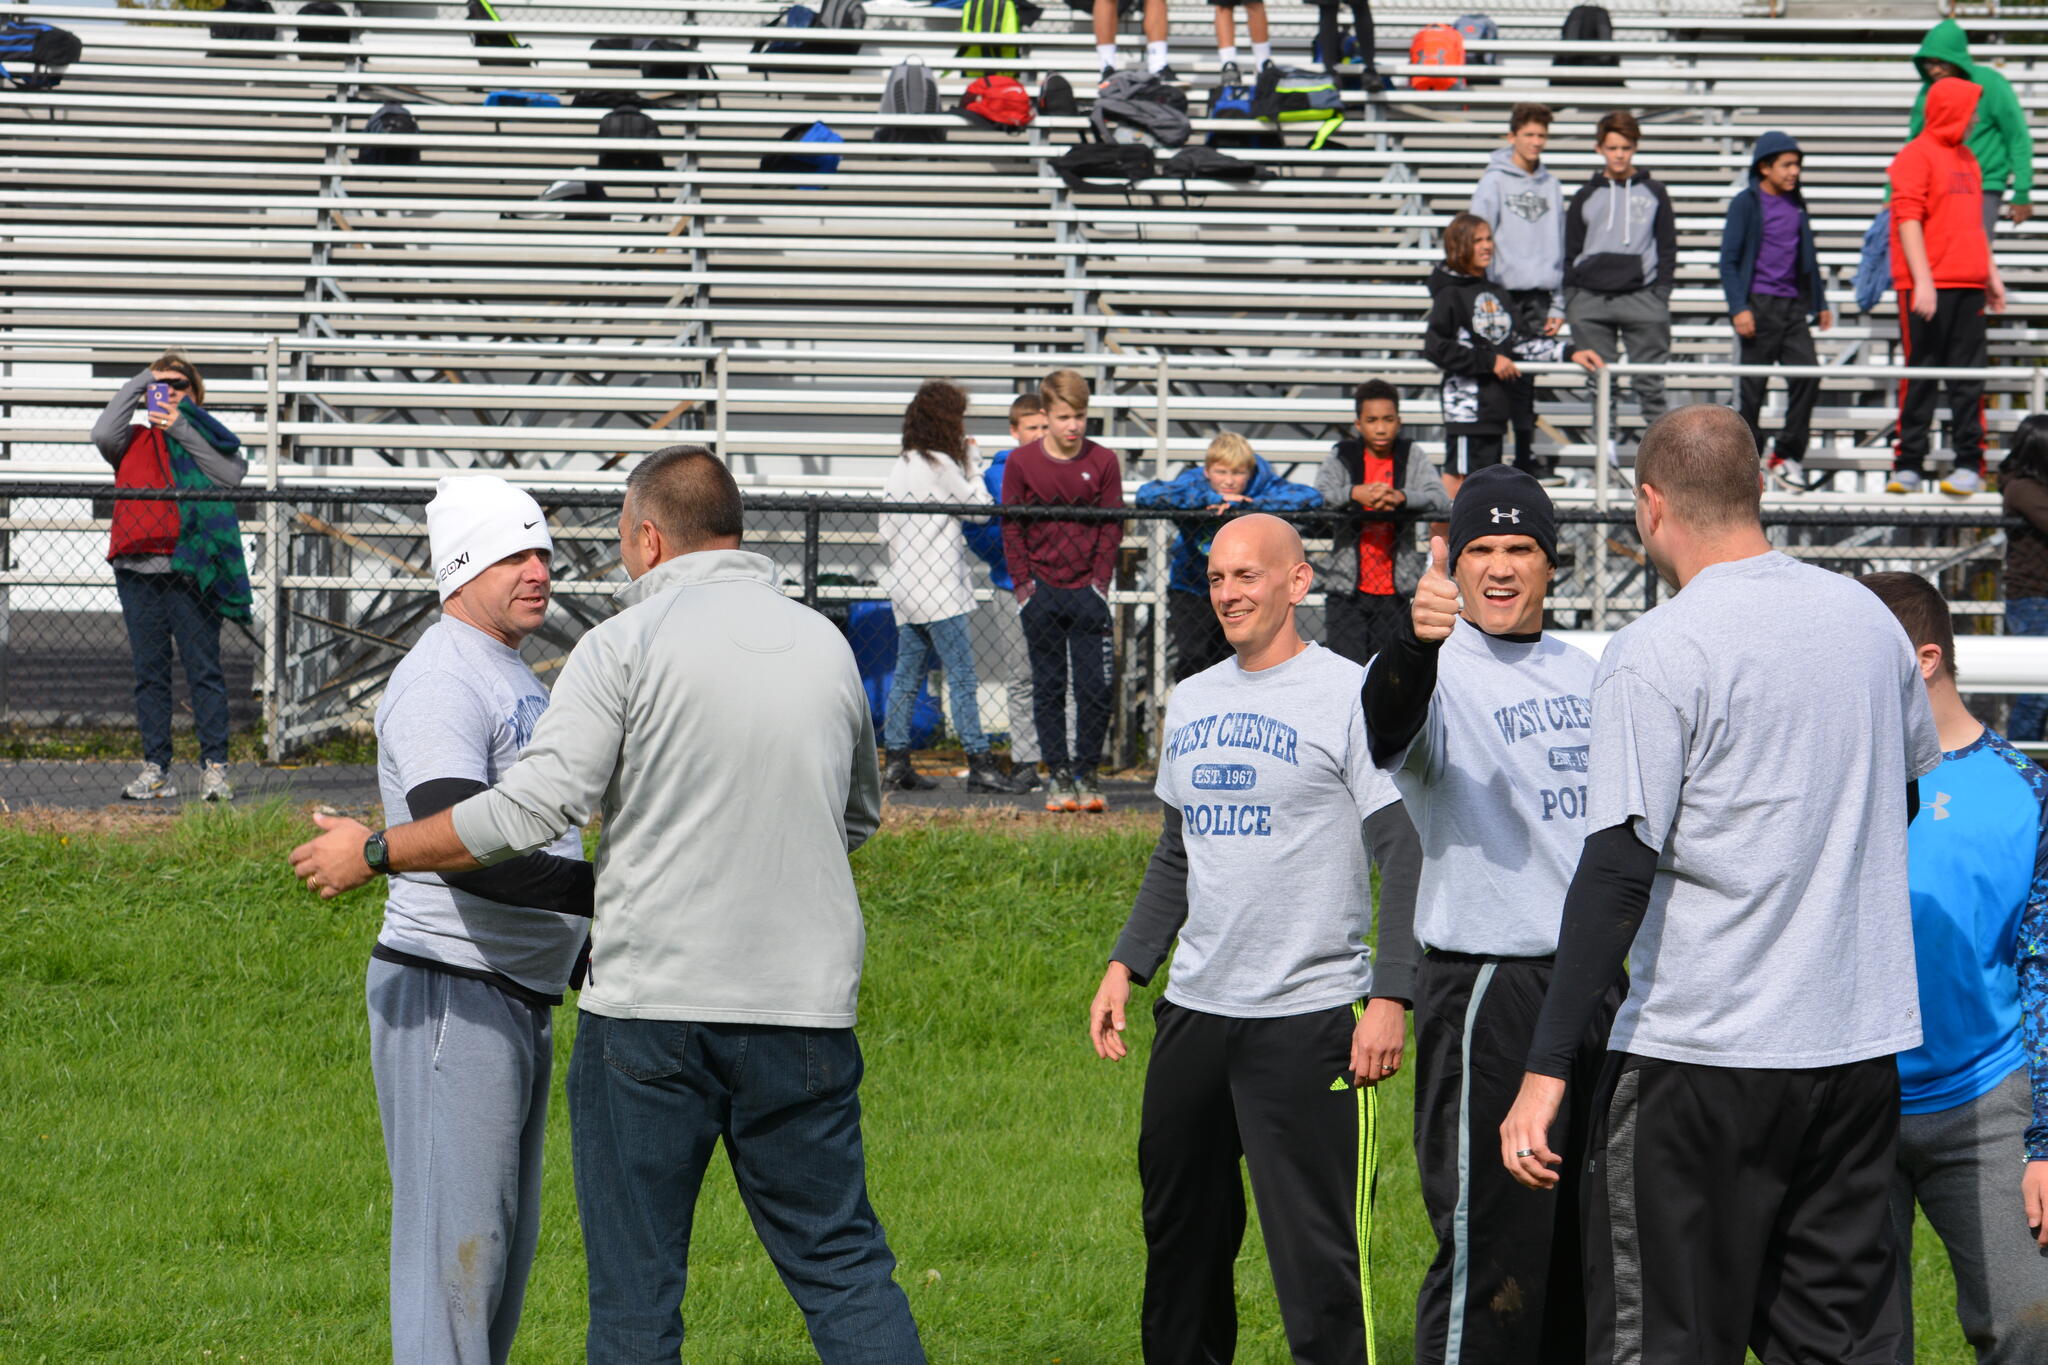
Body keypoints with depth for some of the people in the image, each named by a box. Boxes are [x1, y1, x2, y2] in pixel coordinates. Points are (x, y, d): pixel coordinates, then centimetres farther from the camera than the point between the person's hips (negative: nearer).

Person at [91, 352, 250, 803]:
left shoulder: (207, 437, 14)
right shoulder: (136, 439, 17)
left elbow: (232, 474, -4)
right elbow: (103, 435, -4)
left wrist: (184, 431, -5)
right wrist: (136, 386, 4)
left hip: (191, 569, -2)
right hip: (139, 570, 2)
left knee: (204, 668, -5)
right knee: (149, 672, 3)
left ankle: (214, 766, -4)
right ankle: (155, 769, 5)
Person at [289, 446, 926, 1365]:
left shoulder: (628, 644, -5)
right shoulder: (826, 644, 10)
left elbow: (533, 808, -12)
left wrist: (375, 853, -2)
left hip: (651, 1003, -4)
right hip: (804, 1007, 4)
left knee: (635, 1289, 3)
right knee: (842, 1265, 7)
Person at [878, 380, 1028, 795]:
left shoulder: (901, 468, 14)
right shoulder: (939, 465, -12)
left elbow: (886, 529, 13)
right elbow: (980, 505, -5)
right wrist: (971, 460, 5)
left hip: (904, 585, 8)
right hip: (938, 589, -8)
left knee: (906, 676, 9)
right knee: (962, 677, -8)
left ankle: (896, 761, 7)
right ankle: (979, 764, -11)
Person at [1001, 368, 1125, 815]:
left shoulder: (1103, 461, 1)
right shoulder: (1021, 462, 0)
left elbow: (1112, 526, 4)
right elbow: (1011, 527, 2)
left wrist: (1100, 581, -4)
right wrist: (1023, 585, -4)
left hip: (1087, 592, 0)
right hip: (1042, 591, 0)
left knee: (1094, 688, -3)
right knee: (1048, 688, 4)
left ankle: (1086, 774, 7)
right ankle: (1058, 774, 9)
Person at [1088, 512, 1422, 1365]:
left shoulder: (1348, 696, -6)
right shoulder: (1191, 702, 15)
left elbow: (1403, 855, -9)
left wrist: (1391, 998, -16)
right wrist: (1127, 965, 15)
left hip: (1310, 1015, -7)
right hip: (1194, 1008, 7)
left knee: (1317, 1253, -10)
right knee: (1180, 1233, 13)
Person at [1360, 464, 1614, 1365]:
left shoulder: (1581, 671, 13)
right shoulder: (1441, 667, -11)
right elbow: (1389, 731, -35)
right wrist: (1416, 643, -56)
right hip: (1485, 987, -7)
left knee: (1581, 1255, 14)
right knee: (1490, 1255, -10)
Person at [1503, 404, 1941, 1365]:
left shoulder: (1657, 651, -12)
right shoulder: (1868, 619, 8)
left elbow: (1620, 866, -18)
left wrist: (1547, 1069, -17)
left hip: (1701, 1055, -6)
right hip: (1863, 1045, 6)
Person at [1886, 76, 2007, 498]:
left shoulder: (1966, 158, 18)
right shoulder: (1916, 156, -5)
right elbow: (1907, 219, -12)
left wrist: (1991, 274, 20)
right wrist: (1922, 281, -18)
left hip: (1968, 285, 7)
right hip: (1929, 287, -7)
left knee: (1969, 376, 2)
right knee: (1920, 376, -3)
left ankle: (1969, 464, 3)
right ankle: (1908, 466, 1)